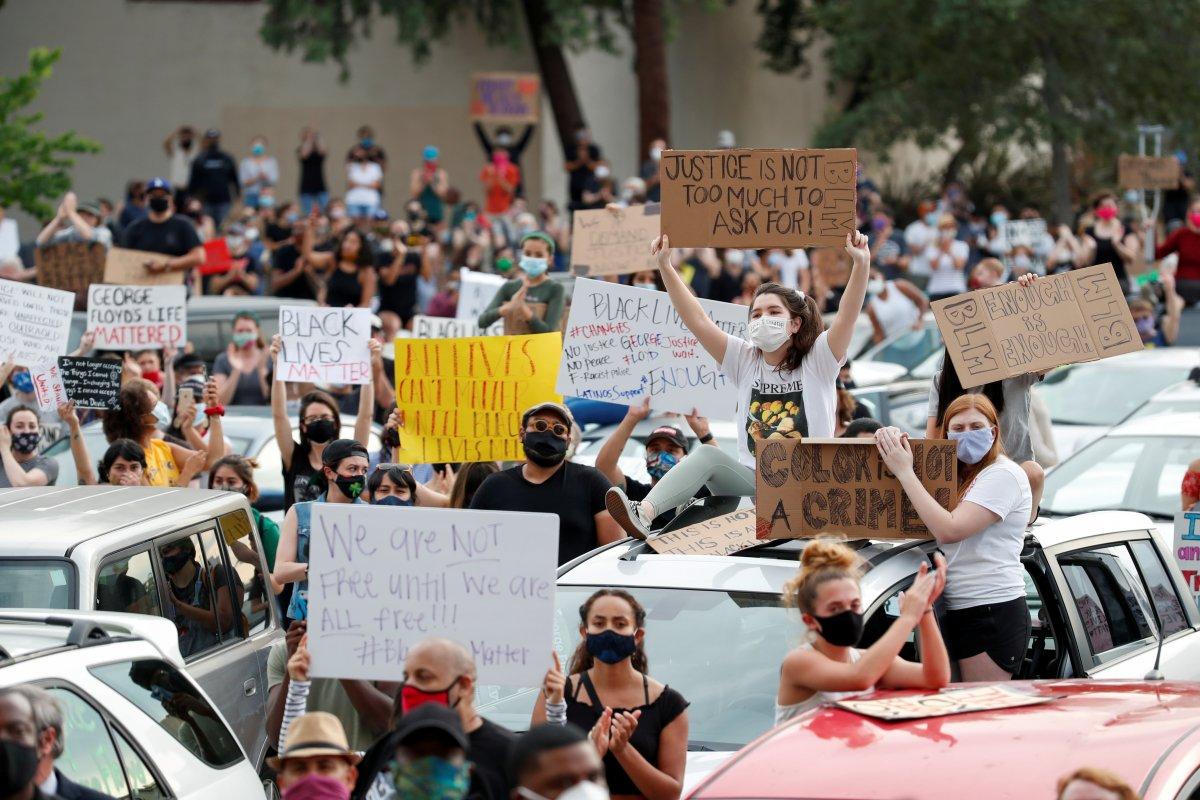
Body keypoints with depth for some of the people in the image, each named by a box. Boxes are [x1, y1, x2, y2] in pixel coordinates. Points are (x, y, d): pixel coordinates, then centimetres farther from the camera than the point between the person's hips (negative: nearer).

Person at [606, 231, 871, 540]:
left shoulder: (816, 361, 3)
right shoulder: (745, 361, 11)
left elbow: (846, 318, -13)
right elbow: (698, 321, 3)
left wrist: (861, 264, -29)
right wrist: (665, 267, -7)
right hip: (752, 482, 2)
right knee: (708, 456, -25)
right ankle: (643, 513, -44)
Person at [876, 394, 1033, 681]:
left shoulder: (1003, 474, -10)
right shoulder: (961, 476, 19)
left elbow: (949, 530, -19)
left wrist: (904, 472, -16)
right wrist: (894, 440, 0)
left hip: (994, 614, -9)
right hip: (963, 612, 9)